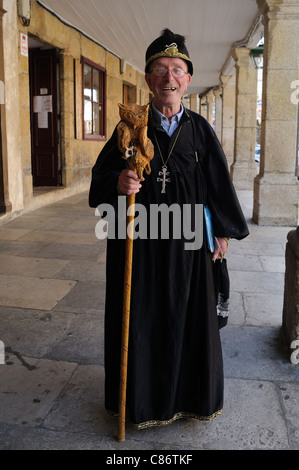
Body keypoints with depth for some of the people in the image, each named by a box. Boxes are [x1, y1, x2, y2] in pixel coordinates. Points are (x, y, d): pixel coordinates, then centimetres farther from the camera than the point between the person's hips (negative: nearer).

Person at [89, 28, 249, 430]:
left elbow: (218, 182, 7)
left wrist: (223, 231, 6)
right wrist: (119, 183, -24)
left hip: (187, 241, 1)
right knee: (142, 316, 8)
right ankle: (144, 395, 29)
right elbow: (101, 178, -1)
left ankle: (190, 393, 33)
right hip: (140, 241, -1)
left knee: (188, 314, 11)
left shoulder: (200, 130, 4)